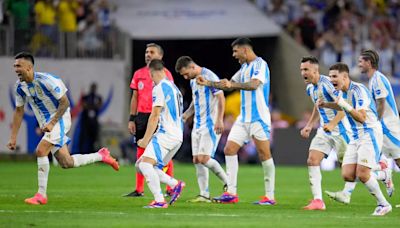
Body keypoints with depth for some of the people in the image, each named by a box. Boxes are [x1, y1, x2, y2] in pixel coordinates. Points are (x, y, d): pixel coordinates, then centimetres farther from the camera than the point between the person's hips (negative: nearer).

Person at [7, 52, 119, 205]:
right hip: (47, 124, 8)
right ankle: (101, 156, 26)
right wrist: (13, 138, 4)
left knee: (41, 151, -23)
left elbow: (65, 103, -17)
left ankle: (41, 195, -17)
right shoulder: (20, 86, 0)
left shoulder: (46, 80, -22)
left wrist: (52, 123, -25)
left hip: (59, 120, -8)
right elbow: (19, 111, 10)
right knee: (66, 163, 5)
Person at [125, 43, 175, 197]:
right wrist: (132, 119, 9)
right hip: (142, 115, 5)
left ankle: (170, 189, 3)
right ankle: (139, 190, 8)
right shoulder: (139, 74, 12)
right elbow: (135, 97, 15)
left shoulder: (165, 73, -1)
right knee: (141, 152, 4)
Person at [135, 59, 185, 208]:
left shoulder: (159, 88, -8)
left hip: (166, 134, -10)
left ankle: (159, 201, -30)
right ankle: (175, 184, 6)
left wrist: (145, 140, -9)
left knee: (145, 163, -21)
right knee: (140, 165, 11)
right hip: (177, 135, 10)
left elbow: (155, 116, -12)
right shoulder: (173, 87, 22)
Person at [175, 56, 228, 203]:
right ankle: (204, 195, 3)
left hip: (211, 125, -9)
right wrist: (187, 114, 13)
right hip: (198, 125, 9)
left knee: (204, 158, -16)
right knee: (197, 160, 2)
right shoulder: (193, 81, 15)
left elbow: (221, 98, -15)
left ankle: (228, 184, -1)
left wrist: (219, 120, -22)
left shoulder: (209, 77, -12)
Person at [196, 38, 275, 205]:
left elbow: (254, 84, -28)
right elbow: (229, 84, 28)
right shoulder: (244, 67, 18)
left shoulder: (260, 64, -11)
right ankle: (231, 193, 1)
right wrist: (207, 83, 19)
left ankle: (270, 196, -2)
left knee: (264, 154, -7)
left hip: (259, 117, -9)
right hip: (244, 117, 9)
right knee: (229, 149, 1)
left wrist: (233, 84, -40)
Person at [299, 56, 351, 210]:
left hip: (340, 128, -8)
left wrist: (332, 124, -32)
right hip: (324, 130, 8)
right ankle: (317, 201, -11)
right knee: (312, 160, -8)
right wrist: (309, 126, 18)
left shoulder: (327, 84, -19)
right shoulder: (310, 88, 9)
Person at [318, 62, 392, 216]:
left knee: (362, 174, -17)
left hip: (369, 133, -8)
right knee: (347, 175, -4)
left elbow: (362, 118, -25)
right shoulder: (341, 92, 8)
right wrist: (326, 104, 18)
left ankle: (383, 204, 1)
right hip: (356, 136, 8)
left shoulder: (358, 90, -18)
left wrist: (344, 104, -31)